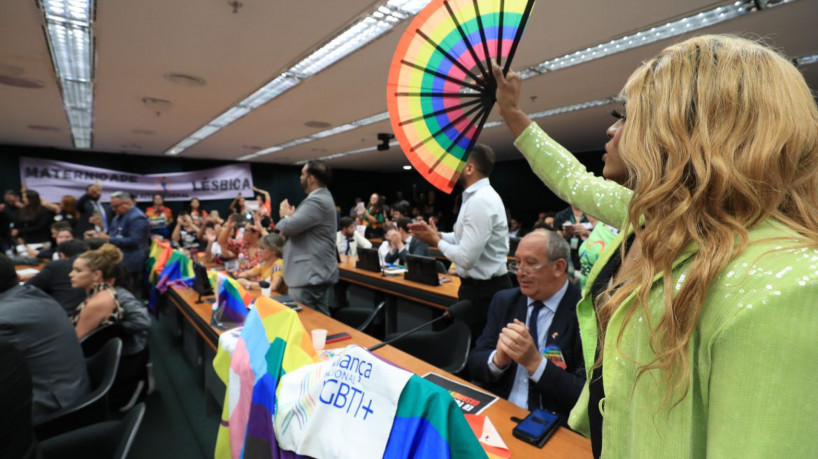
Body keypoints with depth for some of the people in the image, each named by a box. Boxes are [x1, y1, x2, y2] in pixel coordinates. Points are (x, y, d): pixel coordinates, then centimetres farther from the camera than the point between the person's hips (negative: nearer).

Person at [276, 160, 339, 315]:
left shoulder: (317, 201, -19)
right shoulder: (322, 197, 16)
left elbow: (288, 226, -23)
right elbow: (299, 226, 20)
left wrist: (286, 215, 0)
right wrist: (290, 215, -1)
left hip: (310, 274, -11)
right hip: (316, 271, 11)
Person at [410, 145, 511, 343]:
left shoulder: (481, 201, -24)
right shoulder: (478, 196, 8)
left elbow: (467, 258, -27)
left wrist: (437, 241, -12)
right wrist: (437, 234, 4)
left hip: (483, 290, -10)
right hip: (482, 286, 10)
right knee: (471, 343, 23)